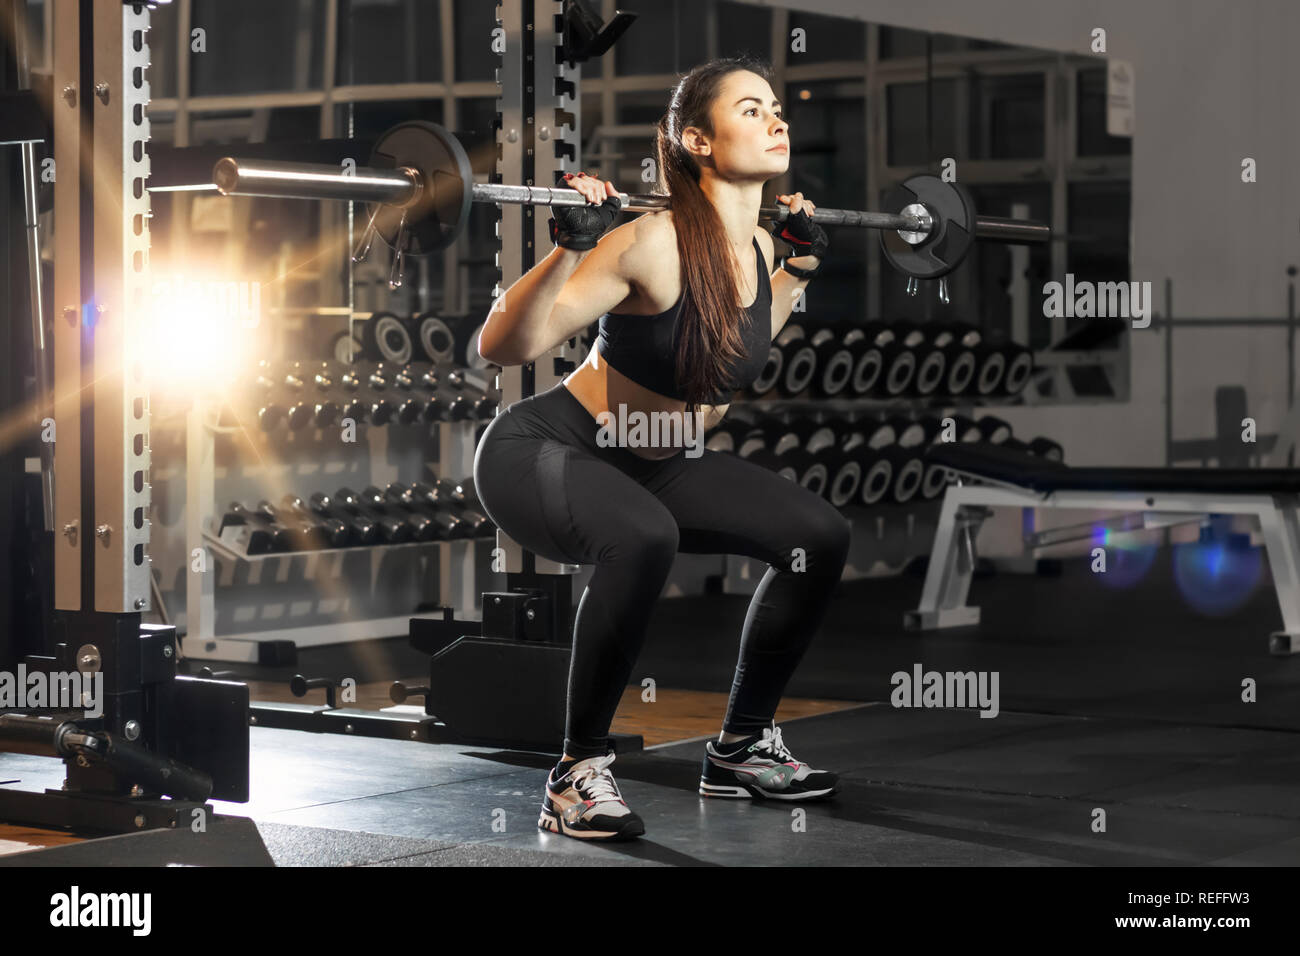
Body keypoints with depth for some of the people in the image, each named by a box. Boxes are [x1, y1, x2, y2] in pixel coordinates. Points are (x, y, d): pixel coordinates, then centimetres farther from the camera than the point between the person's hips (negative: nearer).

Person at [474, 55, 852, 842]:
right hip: (540, 453, -8)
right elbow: (503, 346, -27)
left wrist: (802, 267, 15)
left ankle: (744, 747, 14)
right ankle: (578, 776, -22)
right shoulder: (653, 245, -26)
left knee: (819, 536, -3)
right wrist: (571, 246, -37)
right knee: (644, 540, -39)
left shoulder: (759, 248, -3)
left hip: (651, 465, 8)